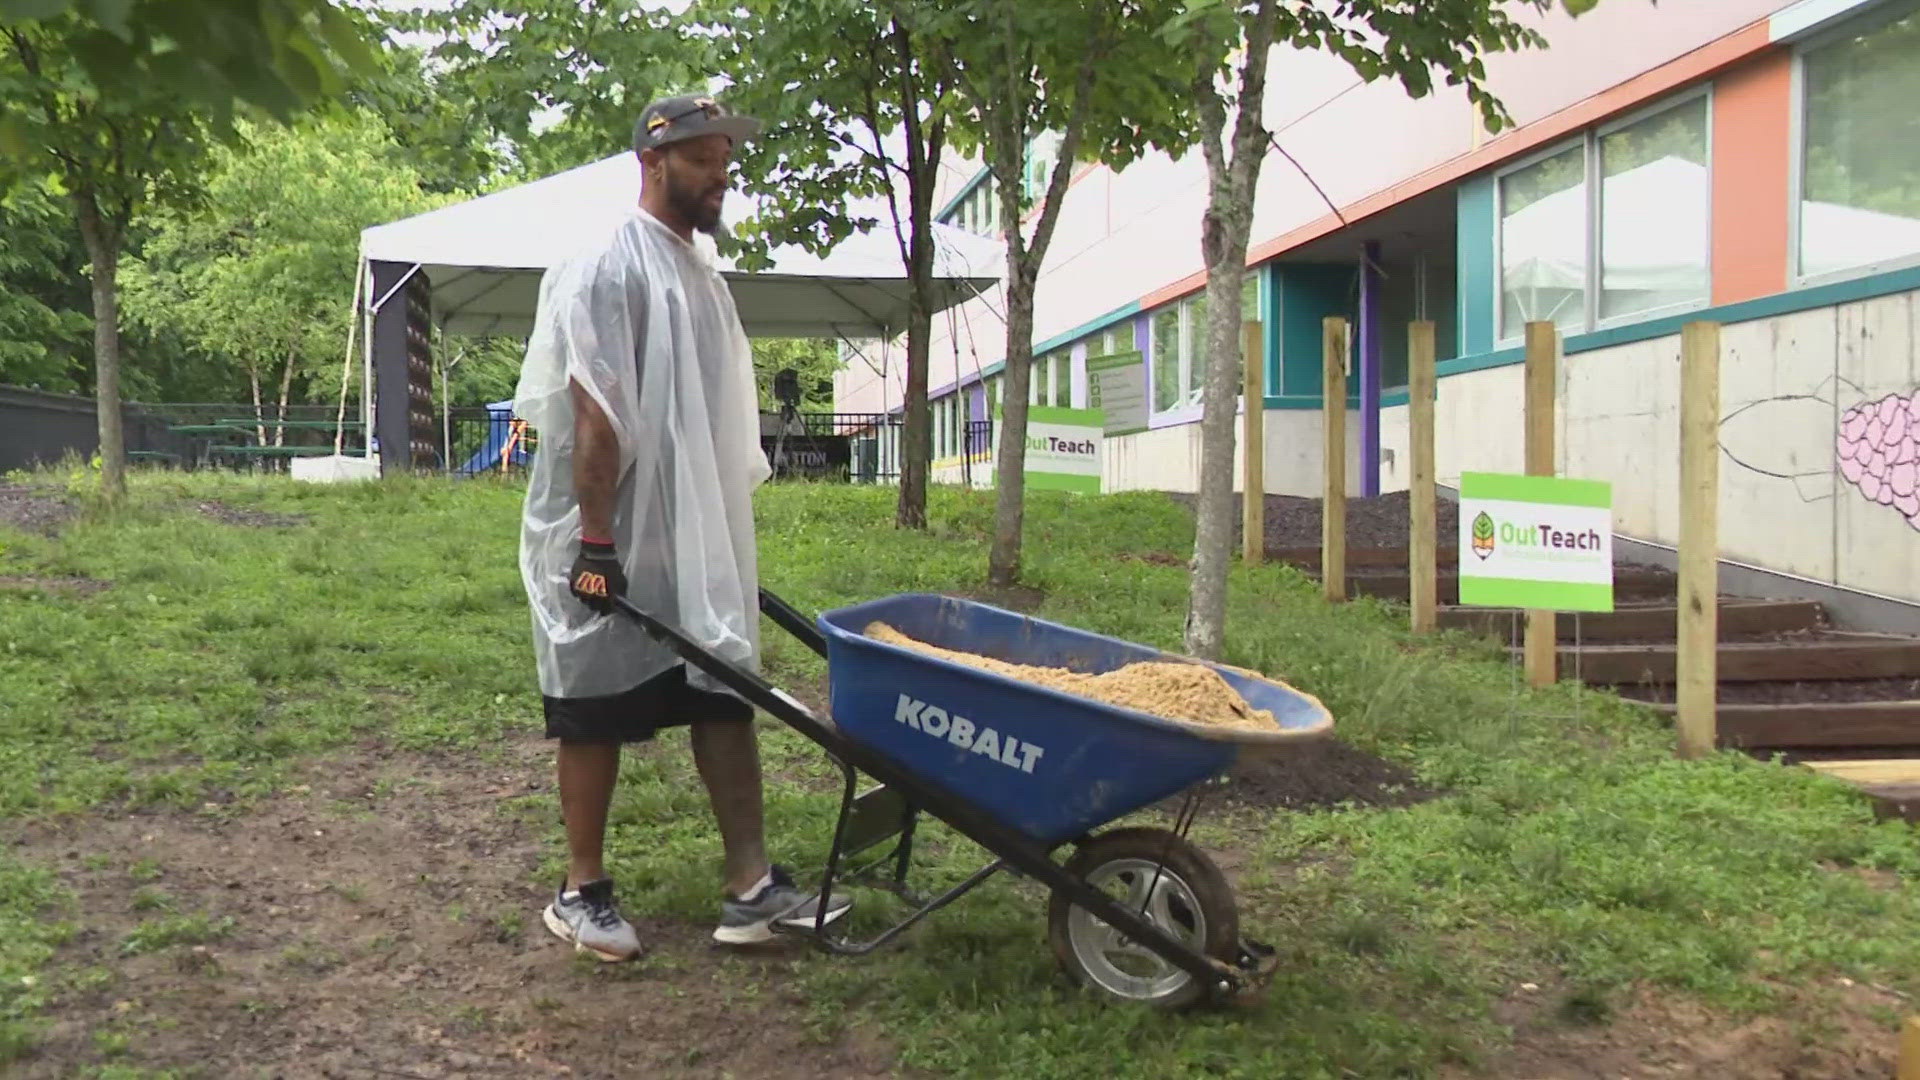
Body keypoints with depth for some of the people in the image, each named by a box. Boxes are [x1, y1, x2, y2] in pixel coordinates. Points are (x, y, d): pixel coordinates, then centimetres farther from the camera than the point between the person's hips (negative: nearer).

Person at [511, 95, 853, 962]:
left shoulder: (698, 271, 16)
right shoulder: (609, 268, -12)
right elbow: (595, 416, -19)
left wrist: (729, 540, 20)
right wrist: (595, 542, -22)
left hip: (698, 545, 9)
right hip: (616, 546, -8)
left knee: (727, 695, 7)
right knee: (597, 714, 3)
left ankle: (750, 884, 12)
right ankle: (581, 891, 18)